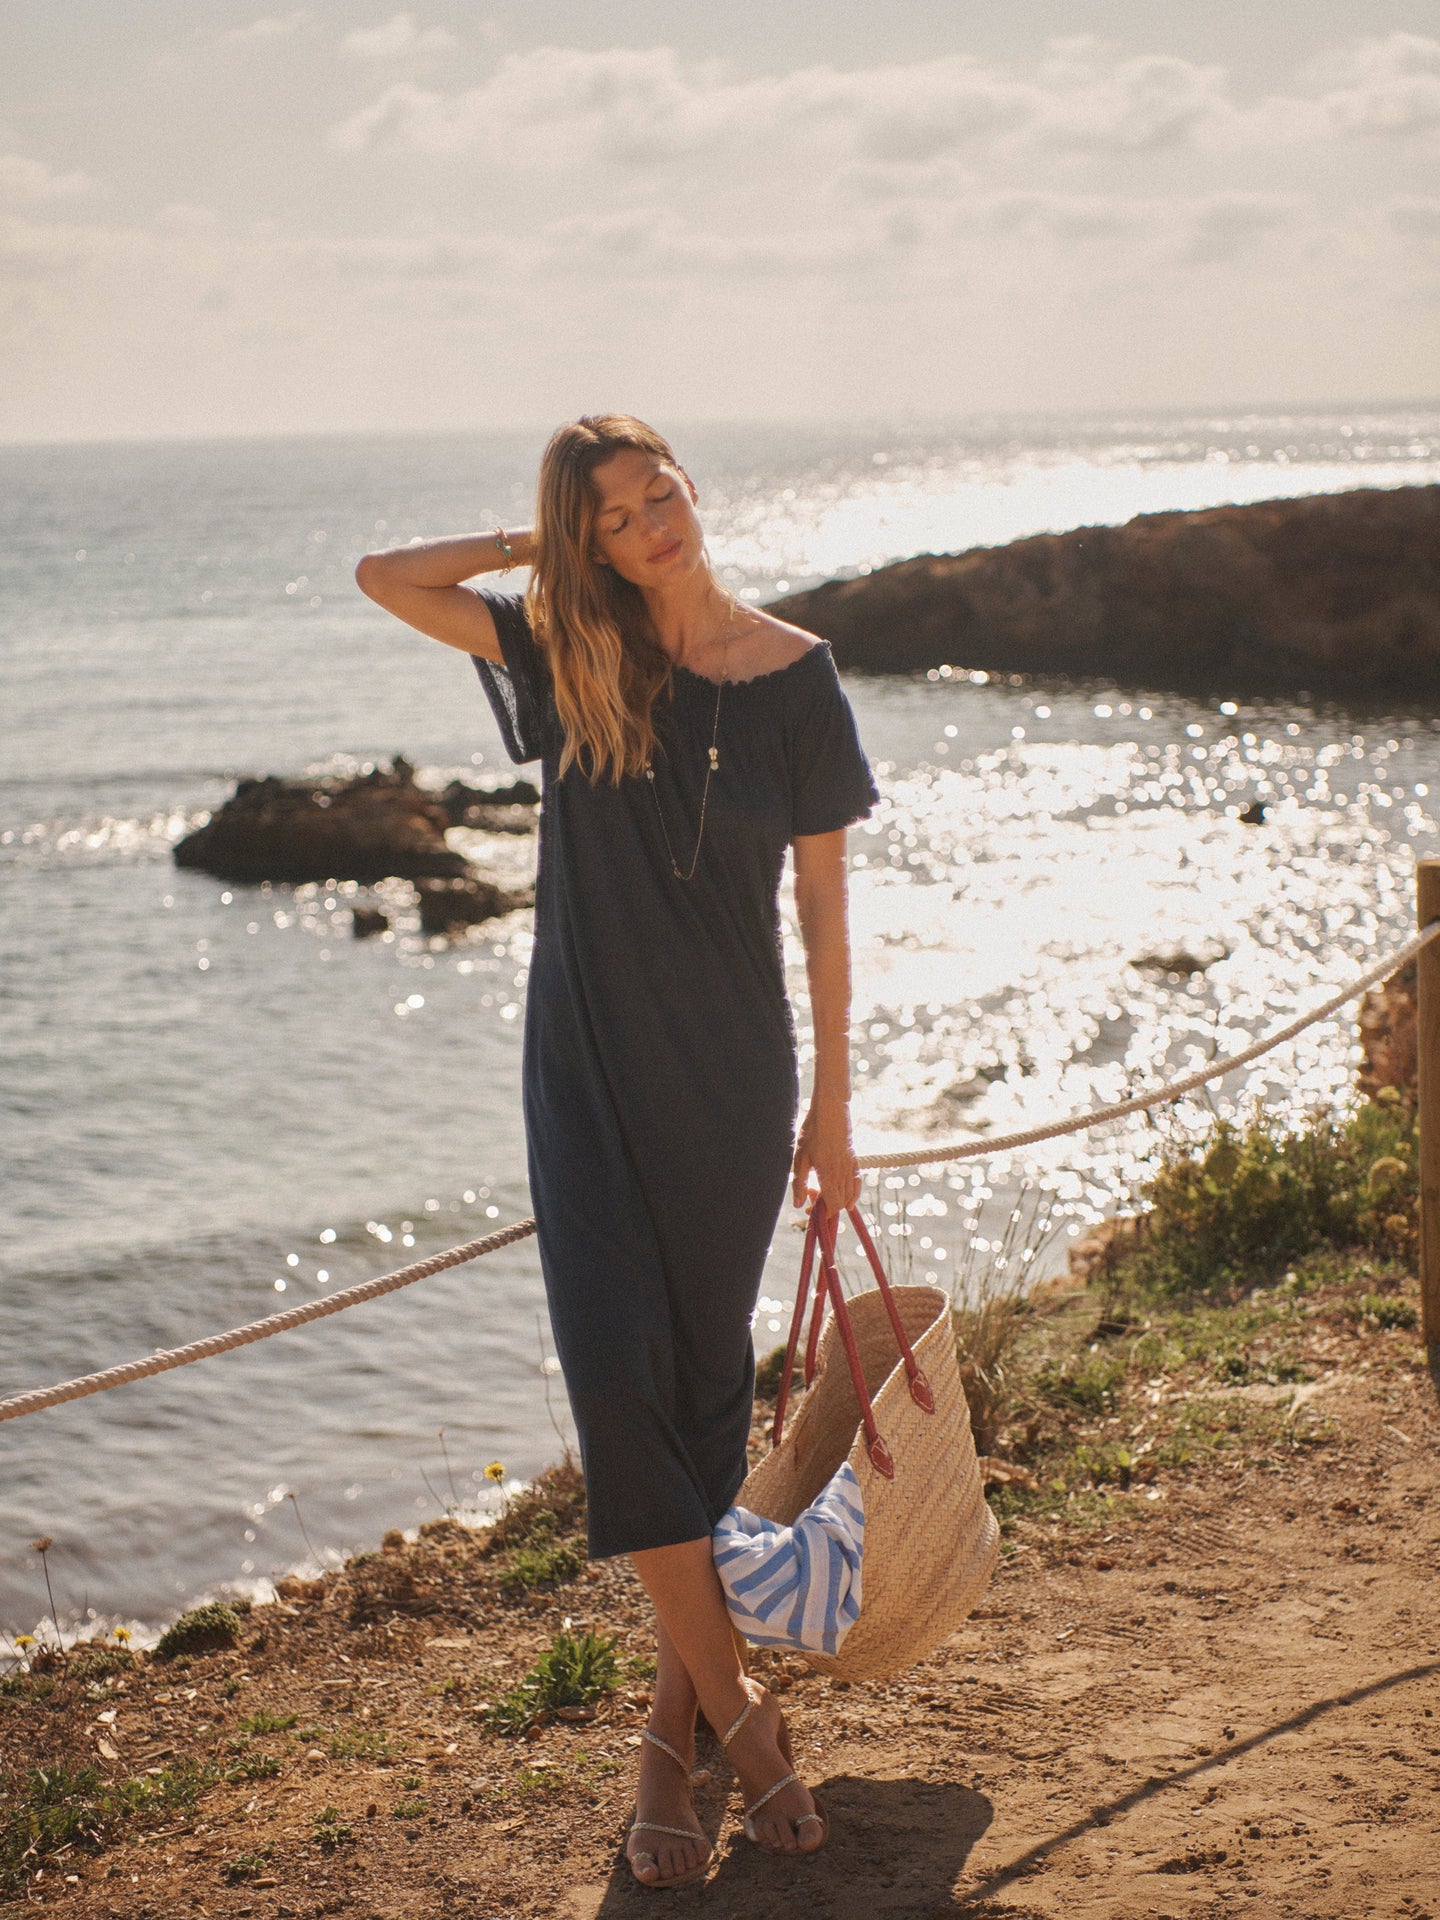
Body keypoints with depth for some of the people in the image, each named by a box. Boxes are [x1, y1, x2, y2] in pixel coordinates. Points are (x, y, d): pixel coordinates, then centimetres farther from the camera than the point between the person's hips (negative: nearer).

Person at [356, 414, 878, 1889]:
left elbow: (822, 904, 1)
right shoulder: (568, 659, 1)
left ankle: (675, 1712, 21)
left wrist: (831, 1106, 2)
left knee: (704, 1379, 7)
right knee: (614, 1371, -11)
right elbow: (386, 577, 2)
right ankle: (731, 1702, 0)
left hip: (732, 1073, -1)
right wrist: (540, 544, 1)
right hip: (590, 1066, 1)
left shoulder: (790, 674, -3)